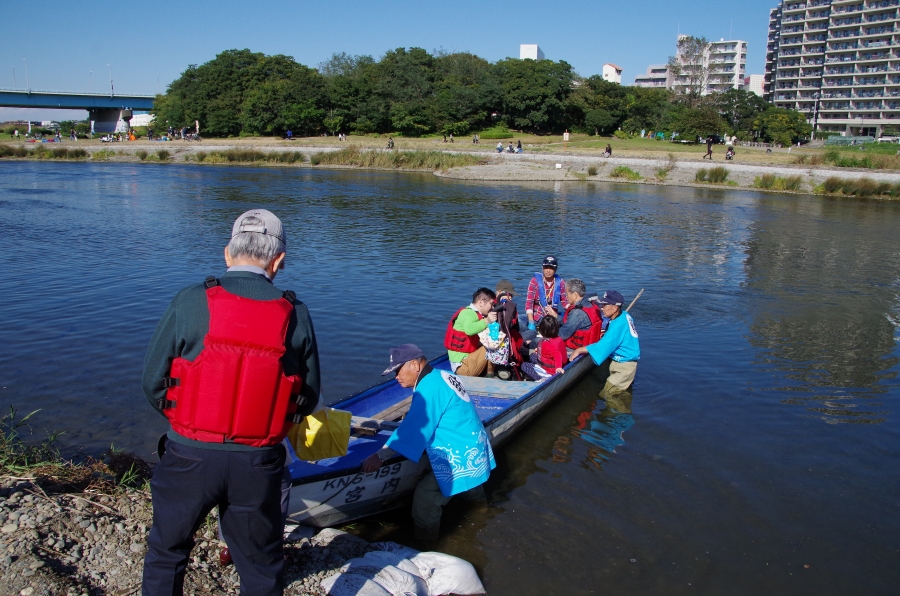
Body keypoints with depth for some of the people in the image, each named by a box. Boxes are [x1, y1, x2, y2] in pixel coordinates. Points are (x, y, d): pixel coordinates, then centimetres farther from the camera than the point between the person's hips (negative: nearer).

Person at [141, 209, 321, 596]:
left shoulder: (190, 303, -10)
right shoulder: (296, 315, -6)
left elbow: (153, 383, -5)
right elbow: (308, 397, 0)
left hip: (189, 457, 0)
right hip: (258, 463, 1)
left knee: (167, 551, 24)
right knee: (261, 563, 20)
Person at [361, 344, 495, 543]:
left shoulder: (429, 388, -23)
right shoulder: (440, 376, 7)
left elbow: (414, 429, -26)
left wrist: (380, 456, -26)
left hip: (461, 458, -11)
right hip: (473, 447, 11)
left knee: (425, 496, -15)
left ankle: (423, 542, -3)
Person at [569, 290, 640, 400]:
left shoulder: (618, 324, -26)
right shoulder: (624, 316, 2)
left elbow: (603, 346, -28)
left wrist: (579, 350, -24)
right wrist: (606, 334, 4)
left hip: (624, 365, -10)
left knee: (606, 396, -5)